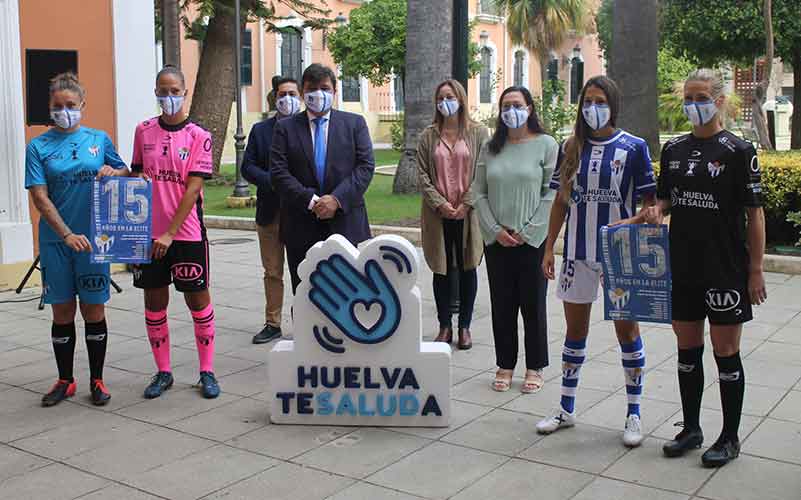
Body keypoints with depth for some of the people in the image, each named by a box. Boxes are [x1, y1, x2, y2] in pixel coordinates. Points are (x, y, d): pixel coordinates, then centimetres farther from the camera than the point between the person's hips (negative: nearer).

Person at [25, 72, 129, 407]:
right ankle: (65, 381, 23)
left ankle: (97, 380, 19)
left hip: (93, 238, 0)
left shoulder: (99, 139, 4)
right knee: (62, 312, 9)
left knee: (94, 310, 6)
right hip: (55, 241, 0)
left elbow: (126, 173, 15)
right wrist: (67, 234, -18)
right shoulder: (38, 147, -1)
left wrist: (113, 172, -10)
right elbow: (40, 197, -7)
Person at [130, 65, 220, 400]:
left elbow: (193, 188, -10)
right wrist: (138, 179, -7)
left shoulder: (198, 137, -4)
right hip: (149, 233, 3)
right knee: (154, 301, 8)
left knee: (198, 299, 3)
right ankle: (163, 372, 21)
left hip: (186, 233, -3)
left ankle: (207, 372, 14)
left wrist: (170, 233, -15)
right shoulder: (143, 131, 6)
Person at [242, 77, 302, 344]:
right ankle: (272, 324, 20)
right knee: (272, 272, 10)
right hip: (270, 212, 2)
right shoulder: (260, 130, 8)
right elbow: (247, 167, 3)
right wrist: (272, 181, -13)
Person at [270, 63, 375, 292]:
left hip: (346, 224, 0)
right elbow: (279, 173, -2)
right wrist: (310, 201, -14)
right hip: (302, 229, 0)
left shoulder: (355, 123, 9)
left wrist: (337, 199, -14)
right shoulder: (285, 127, 8)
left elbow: (365, 166, -1)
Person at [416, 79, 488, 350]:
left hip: (468, 213, -1)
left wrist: (466, 204, -11)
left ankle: (464, 326, 16)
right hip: (438, 214, 1)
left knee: (467, 269, 6)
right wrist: (440, 203, -10)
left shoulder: (478, 132, 2)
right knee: (442, 270, 6)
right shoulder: (428, 135, 6)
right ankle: (445, 326, 15)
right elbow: (422, 174, 2)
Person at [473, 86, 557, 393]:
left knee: (533, 304, 5)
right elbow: (479, 193, 7)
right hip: (497, 241, 3)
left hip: (532, 240, -3)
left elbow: (552, 194, -7)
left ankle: (535, 367, 17)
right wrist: (495, 230, -5)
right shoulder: (491, 148, 9)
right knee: (502, 305, 9)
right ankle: (505, 365, 20)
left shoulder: (546, 145, -2)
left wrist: (526, 232, -11)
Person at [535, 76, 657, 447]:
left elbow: (648, 204, -3)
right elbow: (561, 201, 9)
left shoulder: (633, 148, -4)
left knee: (627, 331, 6)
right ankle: (566, 409, 24)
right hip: (578, 253, 3)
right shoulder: (571, 148, 6)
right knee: (575, 330, 12)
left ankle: (633, 415, 18)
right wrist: (549, 247, 6)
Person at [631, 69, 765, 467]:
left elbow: (754, 214, -7)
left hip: (726, 269, -5)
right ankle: (691, 428, 27)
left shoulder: (738, 151, -7)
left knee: (726, 353, 4)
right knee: (687, 350, 13)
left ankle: (730, 438, 17)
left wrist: (755, 270, -10)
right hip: (682, 267, 5)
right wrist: (656, 210, -5)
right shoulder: (673, 149, 9)